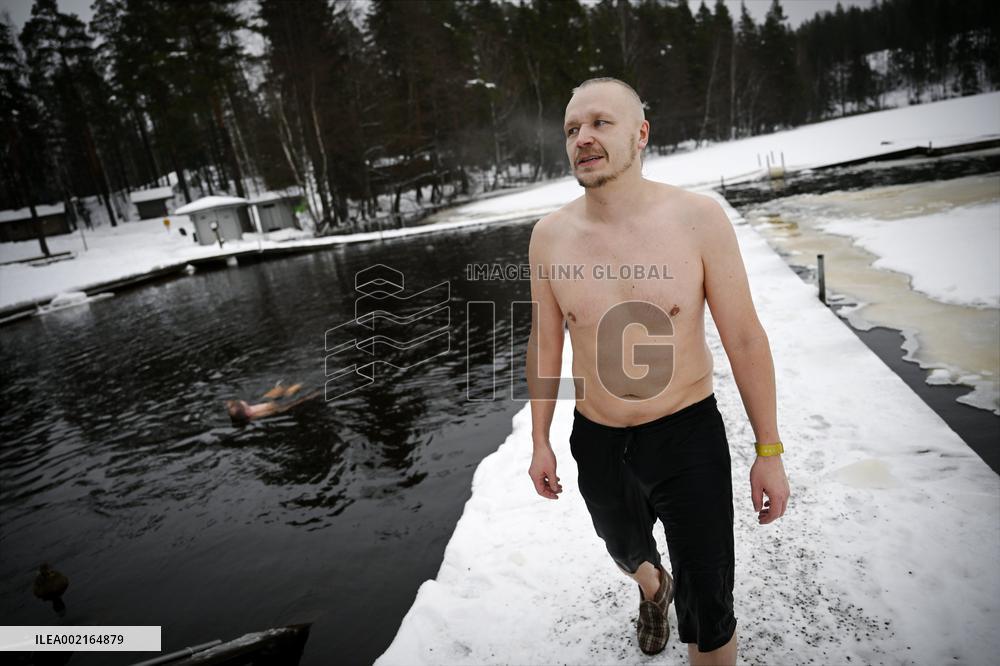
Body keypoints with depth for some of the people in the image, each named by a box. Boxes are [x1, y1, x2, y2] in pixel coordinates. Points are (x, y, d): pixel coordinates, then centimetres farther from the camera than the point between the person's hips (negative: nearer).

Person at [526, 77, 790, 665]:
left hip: (688, 438, -3)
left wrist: (769, 451, -6)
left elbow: (744, 337, -9)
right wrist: (540, 441, 7)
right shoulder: (550, 235, -8)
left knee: (709, 615, 7)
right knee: (627, 552, 30)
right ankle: (654, 592, 66)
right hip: (596, 442, 3)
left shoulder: (699, 218, -15)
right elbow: (545, 342, 2)